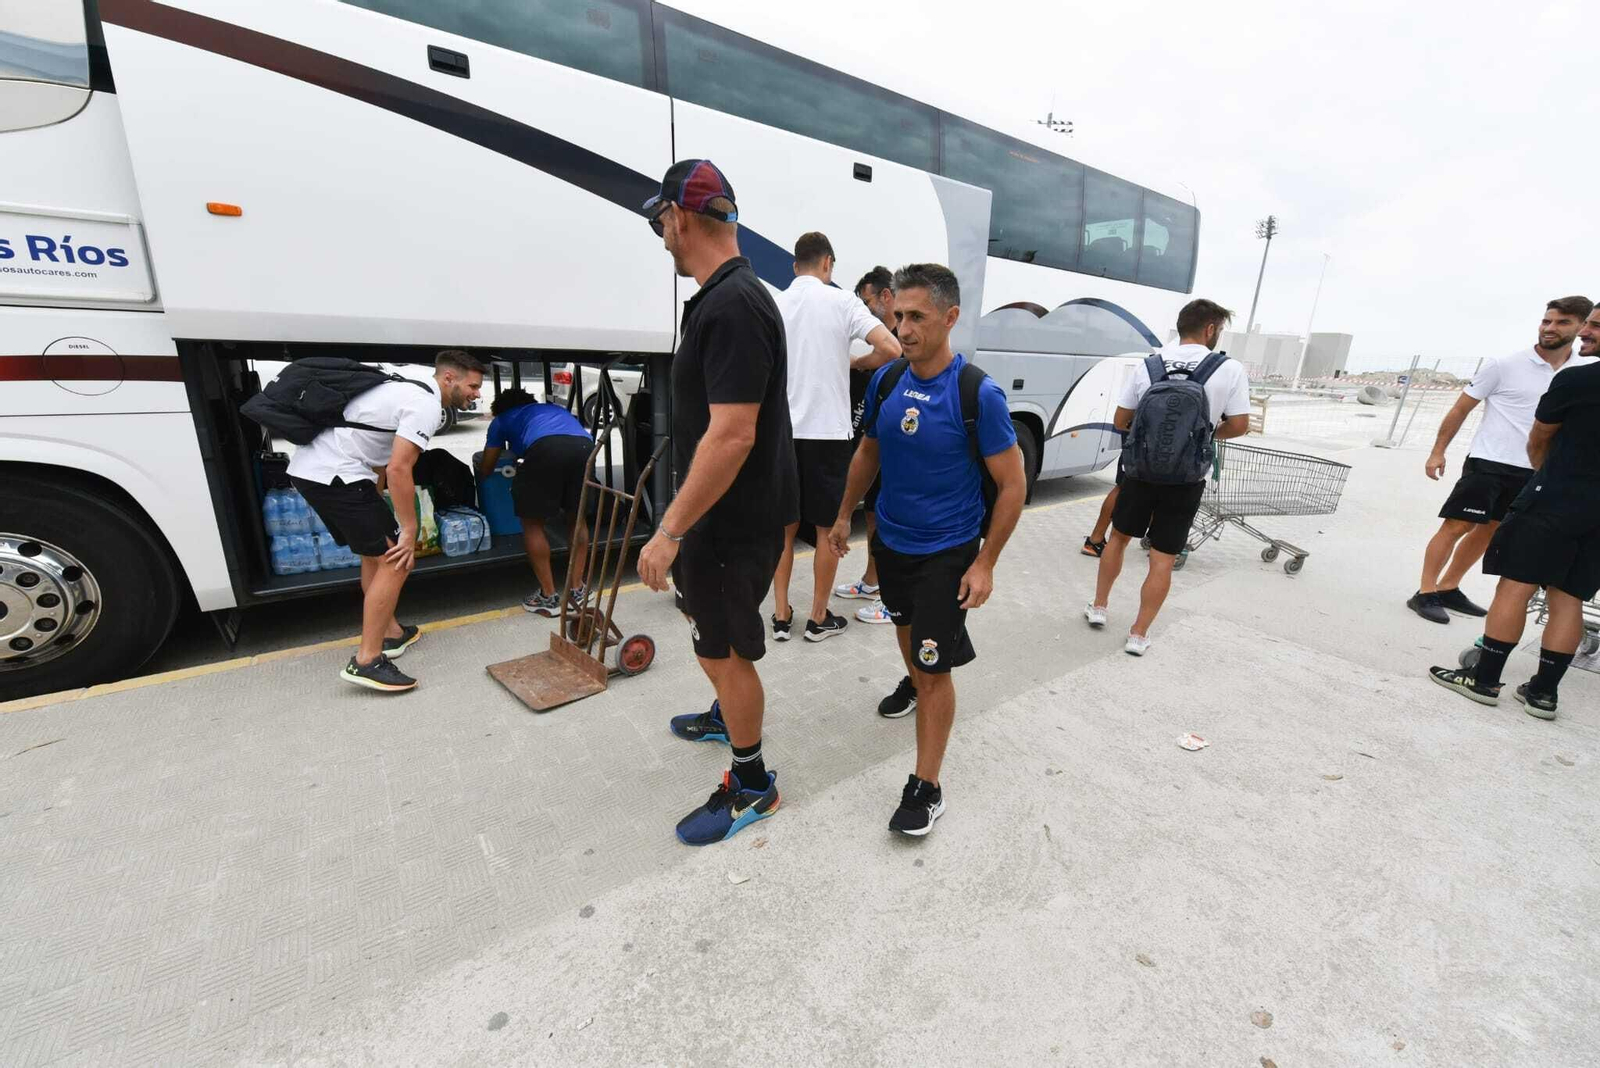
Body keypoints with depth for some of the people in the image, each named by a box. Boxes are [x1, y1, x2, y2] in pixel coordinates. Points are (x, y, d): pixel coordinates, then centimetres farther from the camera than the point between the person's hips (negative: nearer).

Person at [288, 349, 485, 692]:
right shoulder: (427, 406, -13)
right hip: (335, 474, -11)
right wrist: (409, 531, -14)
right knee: (395, 561, -7)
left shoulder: (411, 391, 19)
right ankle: (366, 662, -4)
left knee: (377, 553, 21)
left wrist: (376, 505, 21)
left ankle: (391, 633, 31)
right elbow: (399, 470, -20)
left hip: (309, 466, 11)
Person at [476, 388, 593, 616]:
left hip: (547, 447, -4)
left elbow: (485, 469, 39)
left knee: (532, 523, 13)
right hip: (585, 445, 4)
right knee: (577, 517, 22)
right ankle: (577, 591, 26)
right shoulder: (555, 408, 43)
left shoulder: (501, 419, 34)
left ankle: (549, 597, 16)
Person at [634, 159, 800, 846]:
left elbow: (733, 435, -30)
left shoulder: (732, 306, -23)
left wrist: (670, 530, -24)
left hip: (734, 522, -10)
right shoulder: (726, 297, 11)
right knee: (714, 634, 27)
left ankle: (751, 785, 25)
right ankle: (729, 715, 52)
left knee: (723, 651, 5)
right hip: (722, 512, 10)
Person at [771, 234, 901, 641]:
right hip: (827, 432, -3)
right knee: (828, 529, 9)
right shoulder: (841, 301, -4)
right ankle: (819, 619, 18)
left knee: (784, 527, 14)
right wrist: (856, 363, 5)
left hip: (783, 432, 4)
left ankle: (781, 616, 21)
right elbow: (890, 349, -14)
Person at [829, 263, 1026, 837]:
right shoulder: (886, 381, -4)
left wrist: (985, 564, -15)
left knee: (936, 666, -2)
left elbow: (1012, 484, -14)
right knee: (905, 624, 28)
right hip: (890, 539, 6)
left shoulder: (979, 393, -19)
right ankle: (913, 680, 59)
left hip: (948, 551, -5)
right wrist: (845, 516, 14)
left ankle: (926, 786, 13)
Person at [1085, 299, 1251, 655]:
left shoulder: (1147, 366, -1)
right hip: (1186, 480, -1)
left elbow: (1120, 421, 2)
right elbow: (1239, 425, -3)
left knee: (1118, 537, 21)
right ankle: (1139, 635, 10)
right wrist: (1206, 431, 15)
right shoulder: (1230, 370, -6)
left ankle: (1099, 607, 29)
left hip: (1141, 471, 2)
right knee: (1163, 559, 5)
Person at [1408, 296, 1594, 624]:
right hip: (1488, 462, -6)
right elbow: (1460, 410, -2)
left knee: (1490, 531, 10)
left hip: (1531, 472, 6)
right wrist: (1438, 452, -6)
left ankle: (1448, 588, 20)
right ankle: (1425, 593, -5)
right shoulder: (1503, 365, -6)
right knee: (1457, 525, -8)